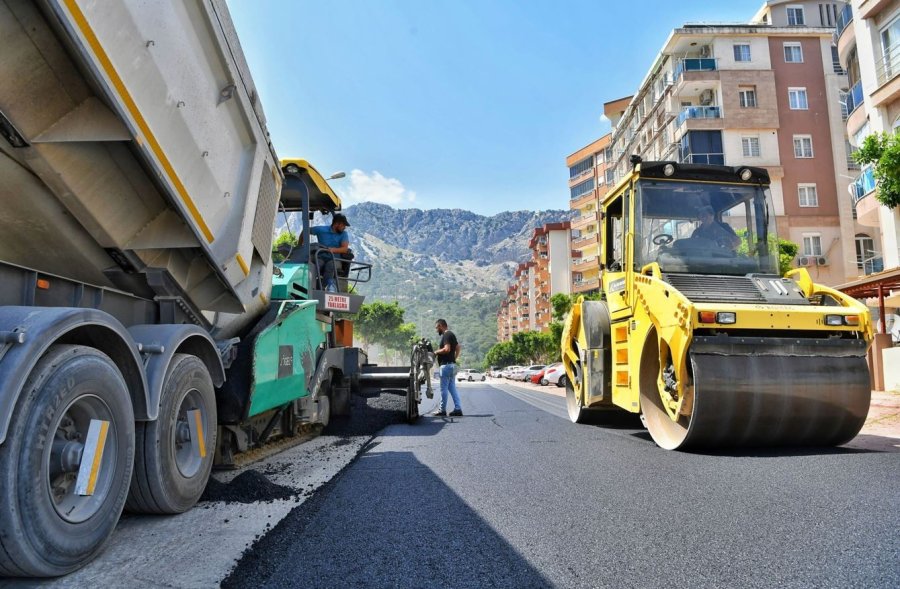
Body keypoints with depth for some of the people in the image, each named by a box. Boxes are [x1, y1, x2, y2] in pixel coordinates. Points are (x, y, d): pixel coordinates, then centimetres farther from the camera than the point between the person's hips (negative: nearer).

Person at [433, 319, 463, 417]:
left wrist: (436, 352, -11)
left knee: (444, 389, -2)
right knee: (452, 388, 10)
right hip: (452, 364, 10)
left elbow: (447, 349, -24)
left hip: (446, 365, -10)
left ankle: (442, 410, 4)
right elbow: (458, 348, 22)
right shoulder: (451, 334, 18)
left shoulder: (446, 335, -13)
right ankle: (458, 409, 7)